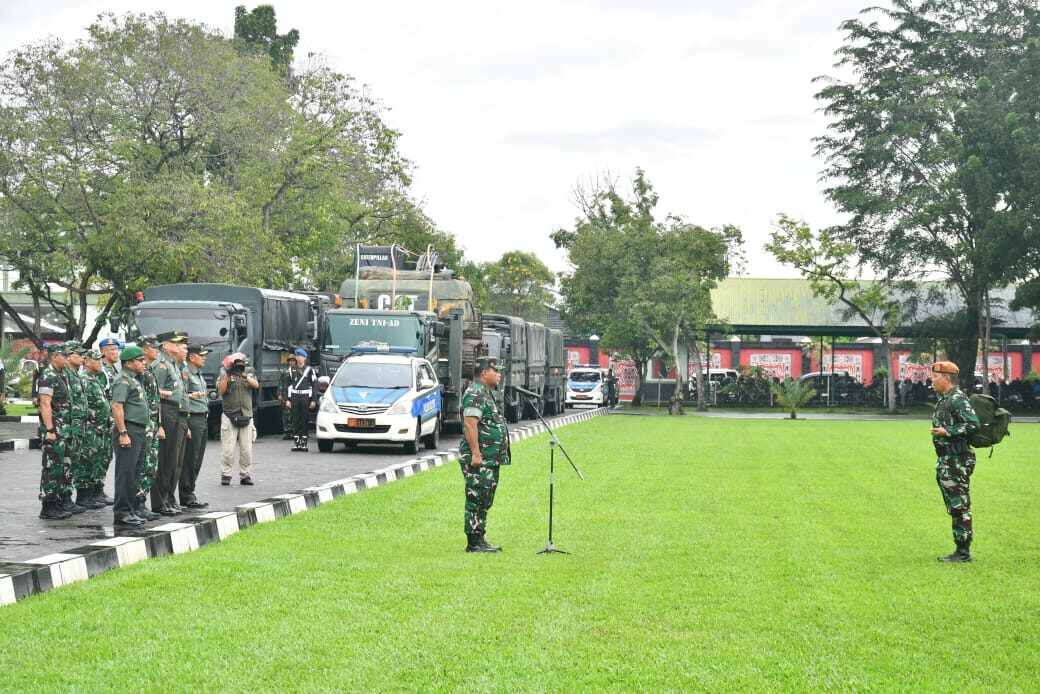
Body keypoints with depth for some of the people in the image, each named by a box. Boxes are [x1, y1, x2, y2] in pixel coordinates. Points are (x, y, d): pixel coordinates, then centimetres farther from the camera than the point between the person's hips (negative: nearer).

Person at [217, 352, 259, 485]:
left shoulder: (249, 374, 13)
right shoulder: (224, 376, 5)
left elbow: (256, 385, -5)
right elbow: (220, 391, -7)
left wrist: (244, 376, -20)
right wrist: (227, 375, -14)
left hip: (246, 416, 3)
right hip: (229, 416, -2)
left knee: (247, 449, 3)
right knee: (228, 449, -5)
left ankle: (245, 475, 9)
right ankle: (225, 475, 1)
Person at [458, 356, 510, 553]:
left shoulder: (486, 393, 19)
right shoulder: (475, 394, -14)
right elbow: (470, 425, -23)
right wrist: (476, 454, -26)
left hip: (491, 460, 11)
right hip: (478, 459, -11)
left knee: (484, 502, 13)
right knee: (476, 500, -7)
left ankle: (479, 540, 18)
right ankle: (474, 542, -5)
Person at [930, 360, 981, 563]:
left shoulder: (958, 399, -14)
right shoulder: (943, 400, 16)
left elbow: (973, 424, -23)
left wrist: (947, 432, -20)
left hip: (957, 461, -10)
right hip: (946, 461, 10)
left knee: (960, 507, -7)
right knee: (954, 508, 13)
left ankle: (963, 552, -5)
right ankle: (960, 550, 18)